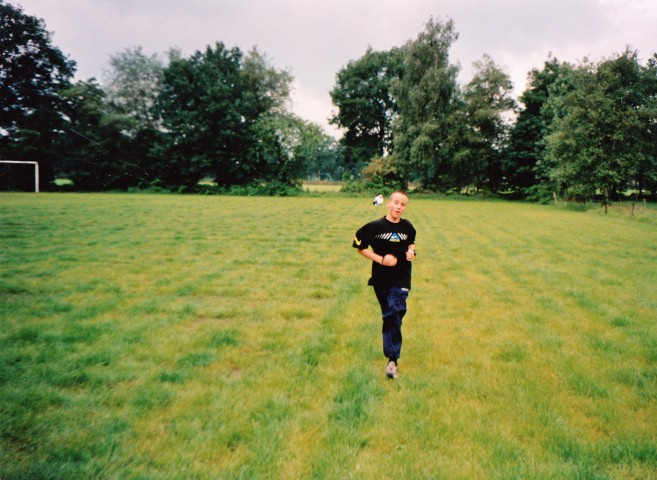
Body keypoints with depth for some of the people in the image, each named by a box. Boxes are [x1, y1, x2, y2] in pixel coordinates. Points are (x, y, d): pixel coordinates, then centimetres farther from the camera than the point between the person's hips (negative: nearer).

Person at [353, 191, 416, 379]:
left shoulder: (407, 227, 2)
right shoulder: (375, 227, -8)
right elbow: (361, 247, -2)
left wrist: (411, 251, -3)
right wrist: (381, 259, -14)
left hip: (401, 280, 1)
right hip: (381, 280, -1)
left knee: (393, 315, -11)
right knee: (391, 316, 10)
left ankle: (392, 360, -5)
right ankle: (392, 357, 27)